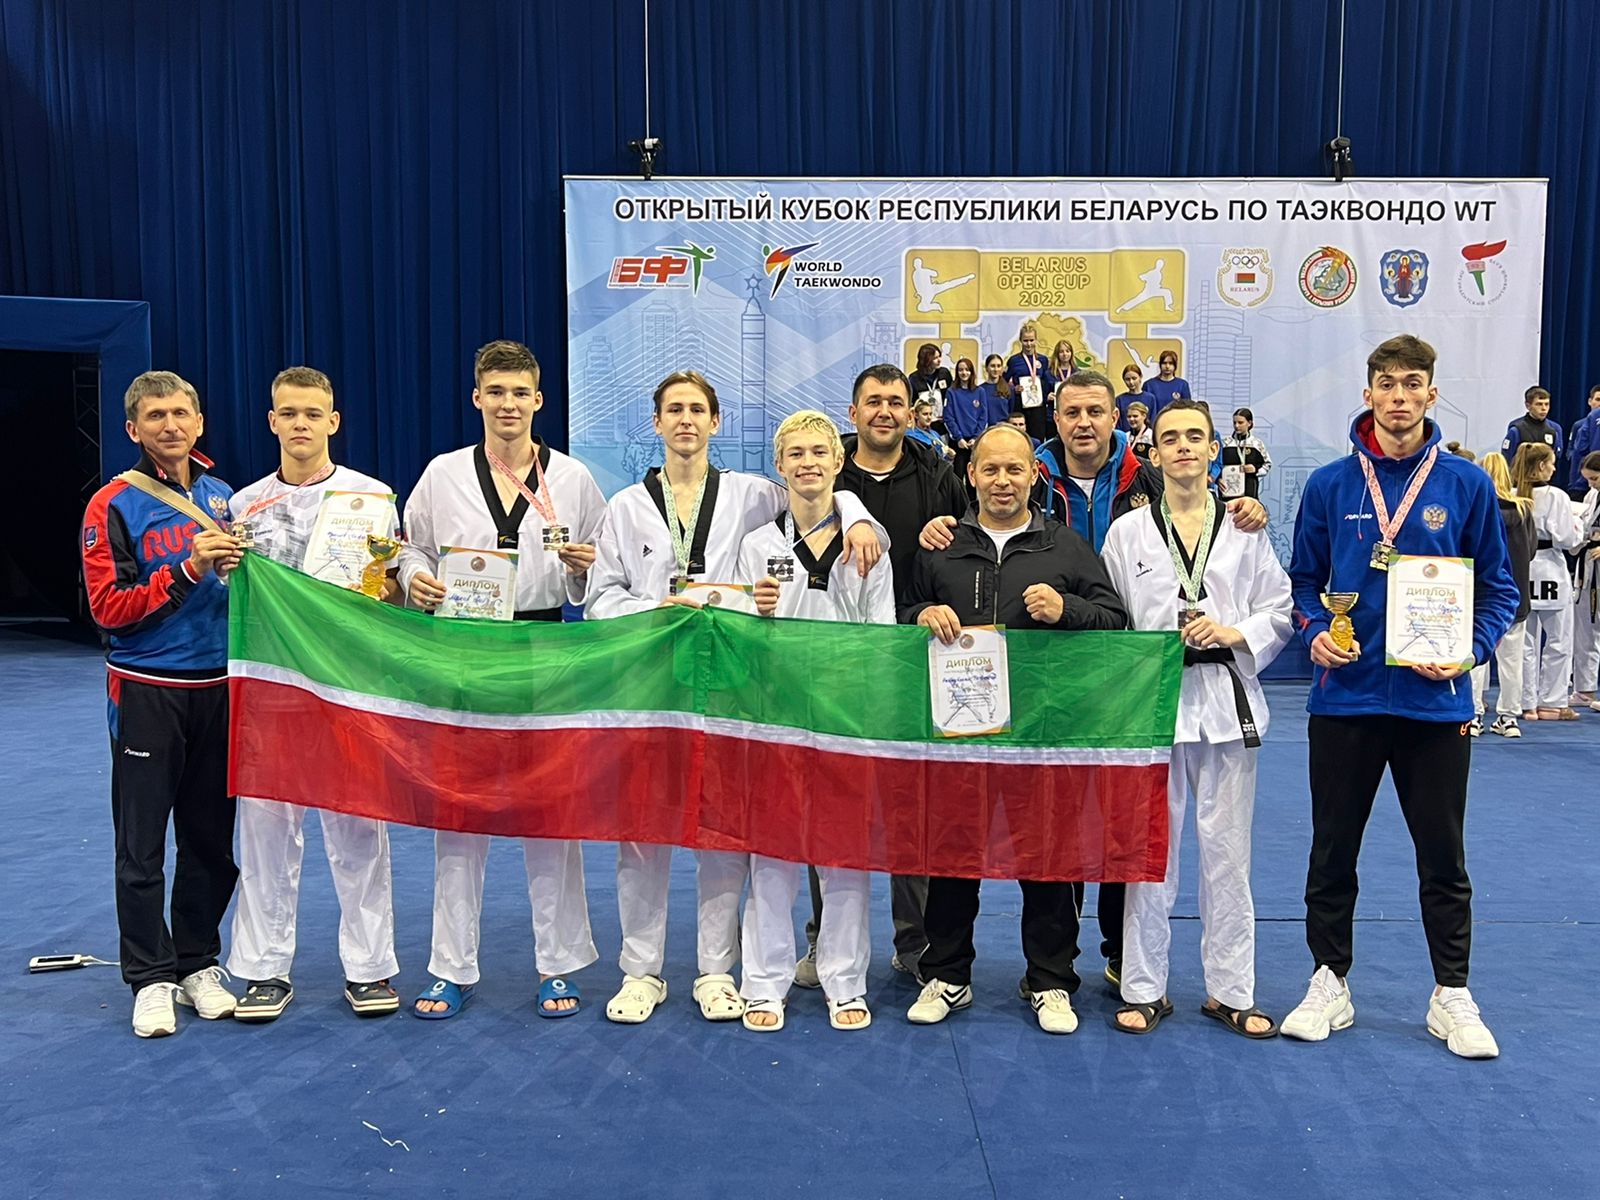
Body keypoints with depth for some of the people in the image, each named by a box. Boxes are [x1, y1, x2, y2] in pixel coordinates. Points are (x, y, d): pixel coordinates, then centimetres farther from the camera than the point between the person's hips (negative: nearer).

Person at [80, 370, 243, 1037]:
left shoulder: (224, 498, 10)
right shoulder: (115, 505, -5)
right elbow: (108, 607, -11)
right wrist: (187, 570, -20)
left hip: (217, 688, 4)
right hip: (147, 694, -4)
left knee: (212, 838, 10)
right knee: (142, 845, 3)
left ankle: (197, 965, 24)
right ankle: (151, 979, 15)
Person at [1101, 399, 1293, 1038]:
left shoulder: (1245, 530, 7)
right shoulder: (1127, 532, 5)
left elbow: (1282, 611, 8)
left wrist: (1236, 633, -10)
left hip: (1226, 702, 1)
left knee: (1227, 850, 6)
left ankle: (1230, 991, 19)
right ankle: (1144, 988, 17)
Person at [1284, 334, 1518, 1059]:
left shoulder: (1467, 485, -1)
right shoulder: (1330, 485, 0)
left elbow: (1498, 588, 4)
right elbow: (1304, 578, 8)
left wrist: (1472, 648, -12)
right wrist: (1315, 632, -10)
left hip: (1435, 701, 0)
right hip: (1345, 698, 1)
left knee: (1442, 855, 11)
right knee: (1333, 850, 11)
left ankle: (1452, 997, 27)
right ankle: (1330, 983, 27)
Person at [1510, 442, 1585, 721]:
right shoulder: (1556, 497, -13)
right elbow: (1567, 538, -13)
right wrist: (1577, 525, 6)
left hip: (1519, 572, 4)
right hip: (1549, 571, -4)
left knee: (1525, 642, 11)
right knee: (1558, 642, 9)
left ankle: (1527, 703, 14)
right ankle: (1551, 703, 12)